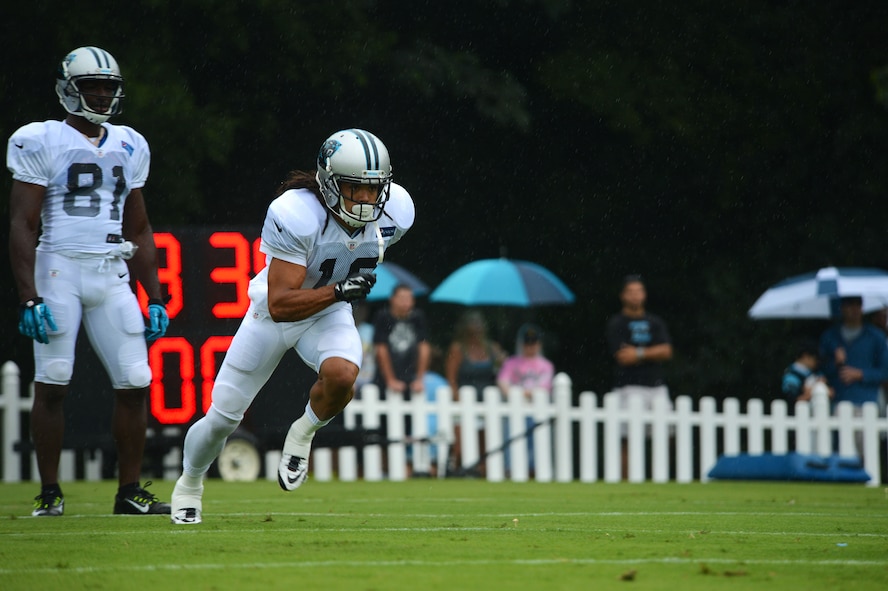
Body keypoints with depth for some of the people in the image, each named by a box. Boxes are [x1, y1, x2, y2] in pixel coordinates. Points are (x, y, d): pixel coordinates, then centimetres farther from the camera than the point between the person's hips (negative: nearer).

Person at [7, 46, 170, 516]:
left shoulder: (129, 147, 15)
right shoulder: (39, 142, -1)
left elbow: (139, 230, 20)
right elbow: (23, 225, -5)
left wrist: (156, 300, 15)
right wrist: (29, 298, -13)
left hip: (113, 275, 4)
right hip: (58, 270, -4)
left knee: (135, 382, -2)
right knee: (52, 384, -4)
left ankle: (130, 491, 7)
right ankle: (49, 492, 5)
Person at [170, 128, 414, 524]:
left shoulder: (394, 213, -19)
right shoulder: (295, 215, -35)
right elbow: (280, 305, -35)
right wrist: (339, 290, -42)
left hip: (329, 312, 3)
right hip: (275, 312, -3)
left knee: (341, 374, -32)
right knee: (223, 417, 5)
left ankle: (302, 434, 0)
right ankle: (190, 483, 35)